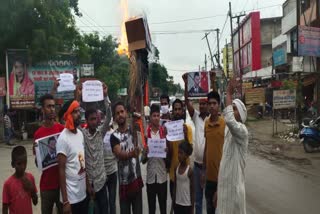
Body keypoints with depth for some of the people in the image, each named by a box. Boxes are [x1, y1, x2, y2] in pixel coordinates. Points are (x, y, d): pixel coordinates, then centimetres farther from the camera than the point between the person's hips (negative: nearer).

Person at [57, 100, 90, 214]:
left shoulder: (80, 134, 6)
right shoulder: (63, 138, -17)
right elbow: (61, 170, -16)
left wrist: (88, 185, 13)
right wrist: (65, 201, -17)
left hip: (83, 194, 7)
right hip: (71, 197, -7)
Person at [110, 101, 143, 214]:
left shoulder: (133, 130, 1)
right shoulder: (114, 136, -6)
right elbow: (119, 154, -22)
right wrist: (131, 154, -43)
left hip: (137, 179, 2)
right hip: (124, 182, -1)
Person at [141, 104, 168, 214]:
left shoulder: (164, 132, -3)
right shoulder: (146, 133, -4)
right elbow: (143, 160, 0)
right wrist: (145, 153, -21)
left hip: (162, 175, 0)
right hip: (150, 175, 0)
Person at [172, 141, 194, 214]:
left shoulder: (189, 170, -15)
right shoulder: (177, 168, -1)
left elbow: (192, 190, -10)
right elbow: (175, 187, 7)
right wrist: (173, 202, 9)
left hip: (187, 205, -5)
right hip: (177, 203, 5)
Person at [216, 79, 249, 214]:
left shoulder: (242, 130, -17)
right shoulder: (228, 129, 10)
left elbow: (229, 120, -40)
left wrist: (229, 94, -31)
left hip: (234, 183, -8)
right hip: (224, 181, 8)